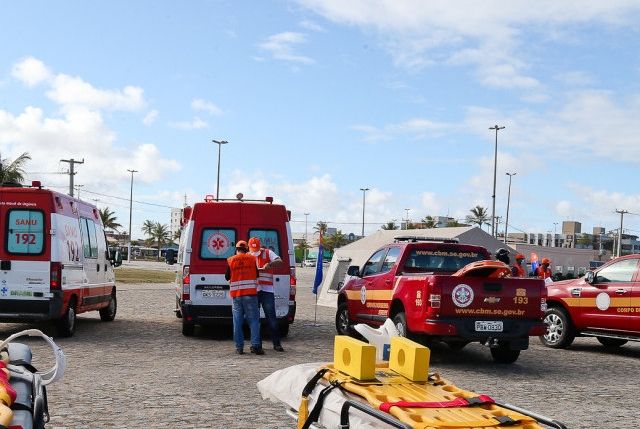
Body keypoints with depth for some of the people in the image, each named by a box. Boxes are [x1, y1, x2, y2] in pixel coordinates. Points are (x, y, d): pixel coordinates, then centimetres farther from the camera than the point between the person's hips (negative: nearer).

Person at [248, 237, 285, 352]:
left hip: (267, 290, -3)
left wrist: (269, 264, -28)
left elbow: (279, 261, -9)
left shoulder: (268, 253, 6)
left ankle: (276, 343, 1)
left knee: (271, 317, -4)